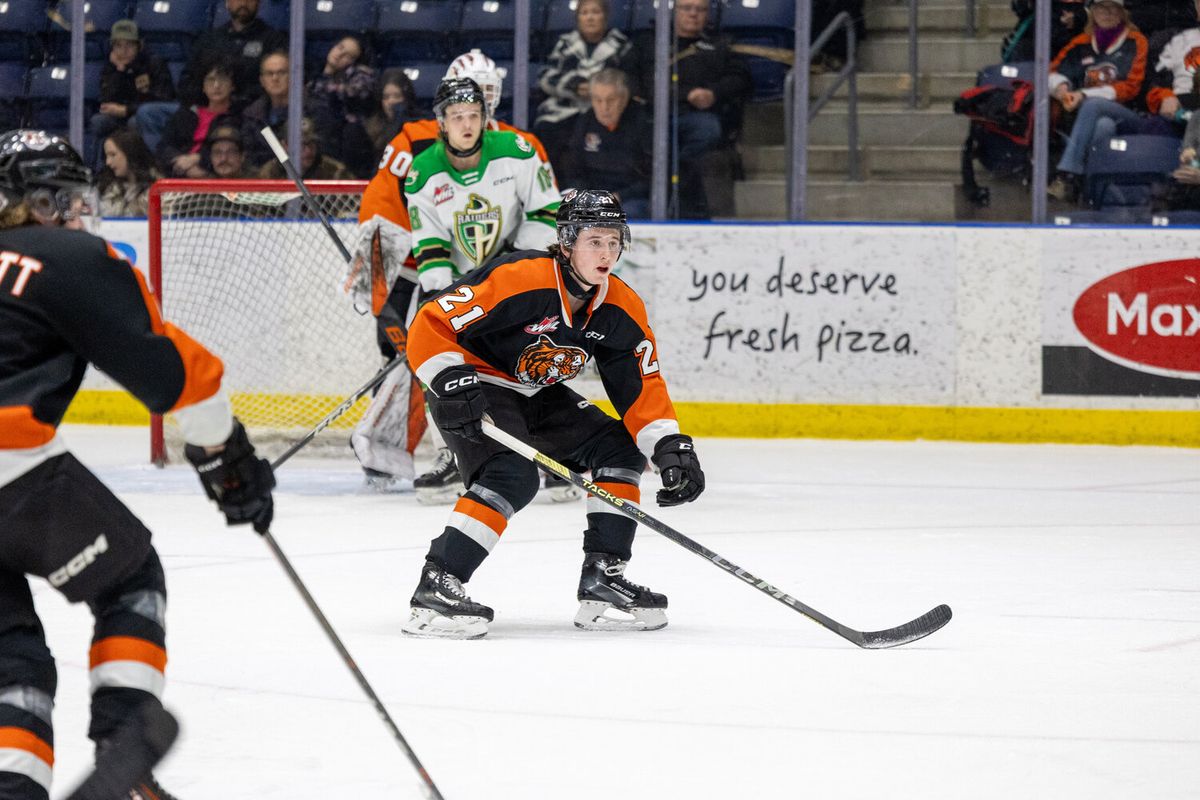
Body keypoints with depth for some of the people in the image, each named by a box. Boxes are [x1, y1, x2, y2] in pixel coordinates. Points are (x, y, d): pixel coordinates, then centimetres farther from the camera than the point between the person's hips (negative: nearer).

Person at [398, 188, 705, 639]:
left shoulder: (622, 309, -7)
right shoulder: (517, 281, -28)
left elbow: (643, 390, -2)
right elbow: (430, 326, -26)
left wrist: (672, 449, -15)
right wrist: (453, 384, -36)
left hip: (537, 395, 8)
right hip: (474, 387, -8)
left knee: (618, 449, 2)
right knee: (513, 476, -30)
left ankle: (603, 579, 4)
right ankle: (434, 589, -30)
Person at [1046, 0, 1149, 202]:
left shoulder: (1135, 42, 6)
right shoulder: (1082, 43, 19)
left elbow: (1130, 88, -4)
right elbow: (1054, 72, 18)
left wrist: (1085, 95, -13)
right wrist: (1060, 86, -8)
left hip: (1127, 115, -3)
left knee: (1092, 105, -34)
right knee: (1103, 126, -34)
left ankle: (1067, 175, -40)